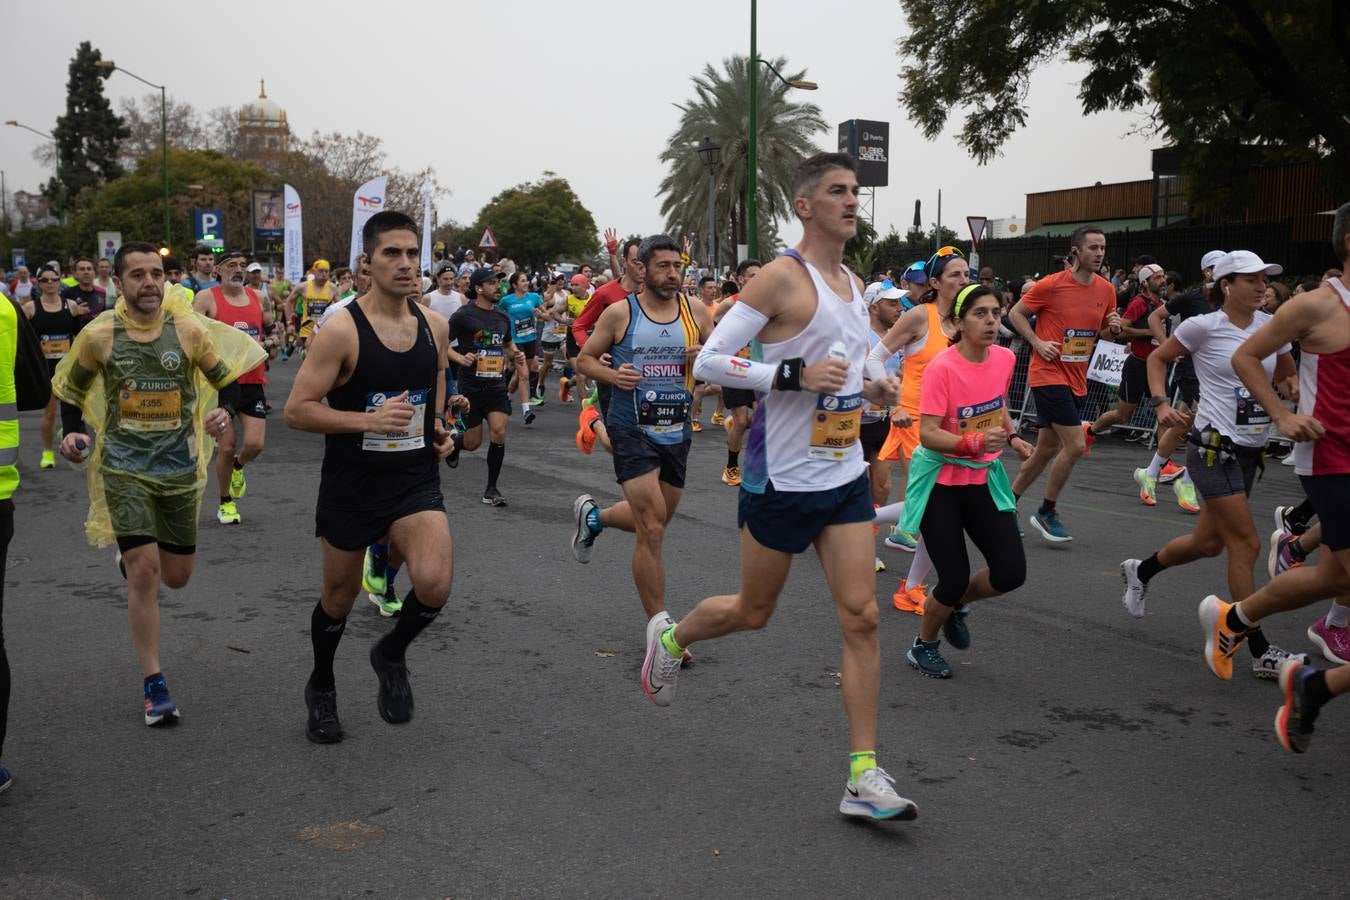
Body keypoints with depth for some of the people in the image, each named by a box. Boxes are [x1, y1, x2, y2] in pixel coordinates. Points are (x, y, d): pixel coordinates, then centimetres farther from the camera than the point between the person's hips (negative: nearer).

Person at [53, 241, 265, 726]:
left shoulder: (189, 330, -7)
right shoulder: (99, 335, -7)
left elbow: (228, 380, 3)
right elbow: (70, 390, 10)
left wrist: (224, 413, -17)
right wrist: (72, 433, -5)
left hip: (180, 466, 2)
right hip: (124, 468, -2)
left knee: (176, 576, 12)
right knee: (144, 574, -9)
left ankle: (130, 559, 49)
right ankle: (154, 685, 3)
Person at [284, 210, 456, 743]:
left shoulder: (435, 326, 1)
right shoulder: (342, 329, -15)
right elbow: (296, 410, -15)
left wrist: (439, 428, 3)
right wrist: (370, 420, -27)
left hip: (415, 480, 3)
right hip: (351, 483, -2)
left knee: (434, 585, -20)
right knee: (339, 597, 14)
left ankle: (392, 655, 13)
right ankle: (321, 688, 44)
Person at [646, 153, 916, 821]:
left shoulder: (854, 285, 12)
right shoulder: (781, 277, -13)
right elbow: (709, 362, -17)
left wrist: (870, 391, 7)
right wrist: (793, 375, -26)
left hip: (845, 476, 6)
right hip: (782, 479, -6)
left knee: (861, 617, -2)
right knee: (753, 612, 10)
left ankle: (864, 778, 3)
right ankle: (668, 643, 42)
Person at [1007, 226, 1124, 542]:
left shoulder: (1106, 289, 5)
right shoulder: (1051, 284, -13)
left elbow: (1104, 332, 18)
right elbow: (1015, 313, -3)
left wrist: (1115, 328, -5)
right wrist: (1038, 343, -14)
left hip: (1076, 380, 7)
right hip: (1049, 375, -7)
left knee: (1047, 449, 12)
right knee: (1076, 445, -13)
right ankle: (1046, 513, 5)